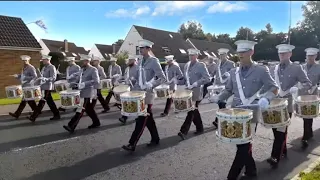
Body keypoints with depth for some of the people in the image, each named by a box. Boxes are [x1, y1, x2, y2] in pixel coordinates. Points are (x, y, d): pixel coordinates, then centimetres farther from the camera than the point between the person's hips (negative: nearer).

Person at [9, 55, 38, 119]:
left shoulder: (31, 68, -10)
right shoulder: (24, 68, 17)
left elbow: (34, 76, -18)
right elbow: (22, 76, 22)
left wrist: (27, 79, -26)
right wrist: (17, 76, 4)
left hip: (28, 86, -9)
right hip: (24, 86, 9)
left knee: (24, 100, -4)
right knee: (30, 100, 11)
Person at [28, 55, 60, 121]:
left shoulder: (52, 67, -10)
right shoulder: (44, 67, 16)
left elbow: (53, 78, -18)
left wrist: (44, 79, -28)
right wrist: (38, 78, 6)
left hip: (47, 87, -9)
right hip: (43, 87, 9)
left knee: (42, 102, -6)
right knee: (50, 102, 11)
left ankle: (33, 117, -3)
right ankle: (56, 115, 18)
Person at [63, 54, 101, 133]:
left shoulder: (93, 69, -9)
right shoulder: (82, 69, 15)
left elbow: (96, 81, -20)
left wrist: (84, 84, -25)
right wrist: (77, 84, 2)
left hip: (87, 93, -8)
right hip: (82, 91, 8)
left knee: (80, 109, -9)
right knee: (89, 109, 15)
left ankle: (71, 126, -9)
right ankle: (96, 122, 28)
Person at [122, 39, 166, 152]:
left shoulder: (154, 61, -10)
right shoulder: (140, 61, 12)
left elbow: (162, 78, -14)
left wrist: (151, 85, -24)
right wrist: (135, 88, 11)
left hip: (148, 94, -8)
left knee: (142, 119, -5)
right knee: (148, 118, 14)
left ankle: (132, 144, -2)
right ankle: (155, 139, 28)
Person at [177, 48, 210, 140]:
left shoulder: (201, 65, -7)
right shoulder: (186, 65, 12)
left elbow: (207, 78, -16)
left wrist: (194, 84, -24)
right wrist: (177, 82, -1)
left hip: (196, 93, -7)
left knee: (191, 111, -8)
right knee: (194, 111, 14)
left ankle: (183, 131, -9)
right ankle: (199, 128, 29)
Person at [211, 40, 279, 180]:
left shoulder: (261, 70, -4)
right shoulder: (233, 72, 8)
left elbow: (274, 88, -2)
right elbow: (228, 90, 14)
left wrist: (266, 99, -23)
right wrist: (218, 98, -5)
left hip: (251, 114, -5)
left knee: (244, 145, -2)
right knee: (240, 143, 13)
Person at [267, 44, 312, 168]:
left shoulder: (297, 68, -1)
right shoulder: (273, 69, 10)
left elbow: (308, 84, -4)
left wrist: (293, 90, -20)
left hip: (287, 105, -4)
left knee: (281, 132, -4)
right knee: (276, 130, 12)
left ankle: (275, 158, -1)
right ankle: (283, 151, 32)